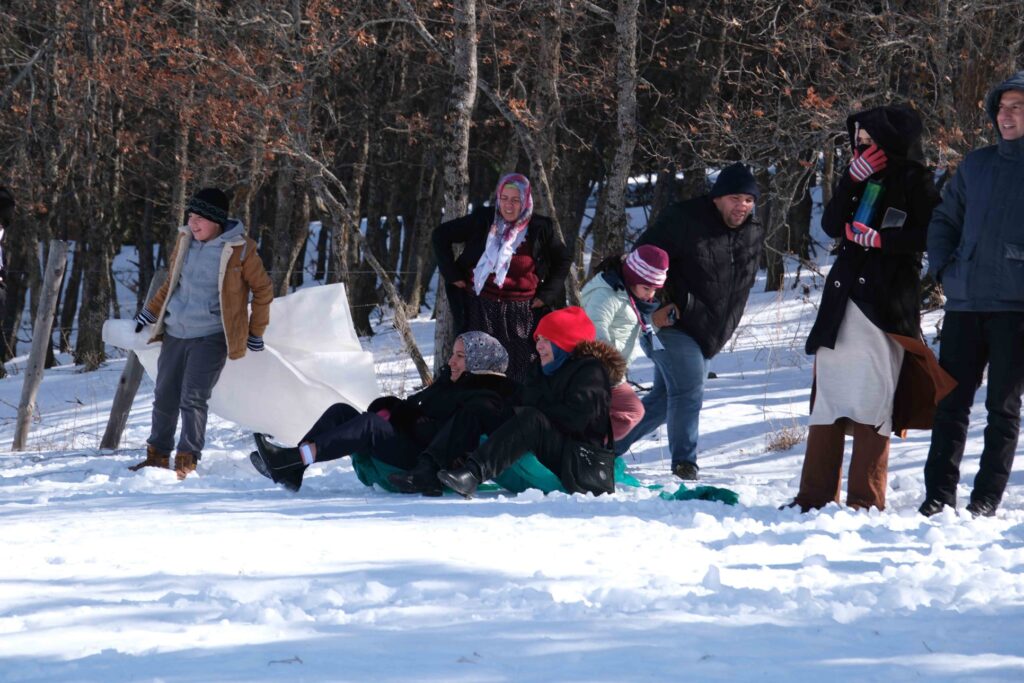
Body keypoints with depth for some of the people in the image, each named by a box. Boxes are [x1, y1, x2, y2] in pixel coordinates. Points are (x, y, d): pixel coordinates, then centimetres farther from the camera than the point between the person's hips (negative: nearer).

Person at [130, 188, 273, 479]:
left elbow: (263, 290, 1)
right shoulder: (186, 240, 6)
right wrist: (149, 312, 21)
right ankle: (158, 455, 22)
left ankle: (187, 461, -6)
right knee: (164, 397, 8)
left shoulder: (240, 249, -9)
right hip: (175, 332, 6)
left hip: (211, 337, -6)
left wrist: (255, 332, 4)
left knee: (193, 399, -14)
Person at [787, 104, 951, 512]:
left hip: (886, 303, -7)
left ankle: (866, 499, -8)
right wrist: (852, 178, -2)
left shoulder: (914, 181, 0)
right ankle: (816, 495, 10)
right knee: (827, 395, 6)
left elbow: (927, 235, -8)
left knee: (870, 401, -10)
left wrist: (879, 238, -15)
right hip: (843, 298, 7)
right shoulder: (864, 179, 19)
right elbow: (831, 226, 7)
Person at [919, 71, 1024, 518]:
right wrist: (943, 267, 9)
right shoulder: (977, 164, 13)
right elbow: (945, 220, 22)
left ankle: (988, 497, 6)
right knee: (951, 401, 4)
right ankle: (939, 493, 8)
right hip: (965, 302, 4)